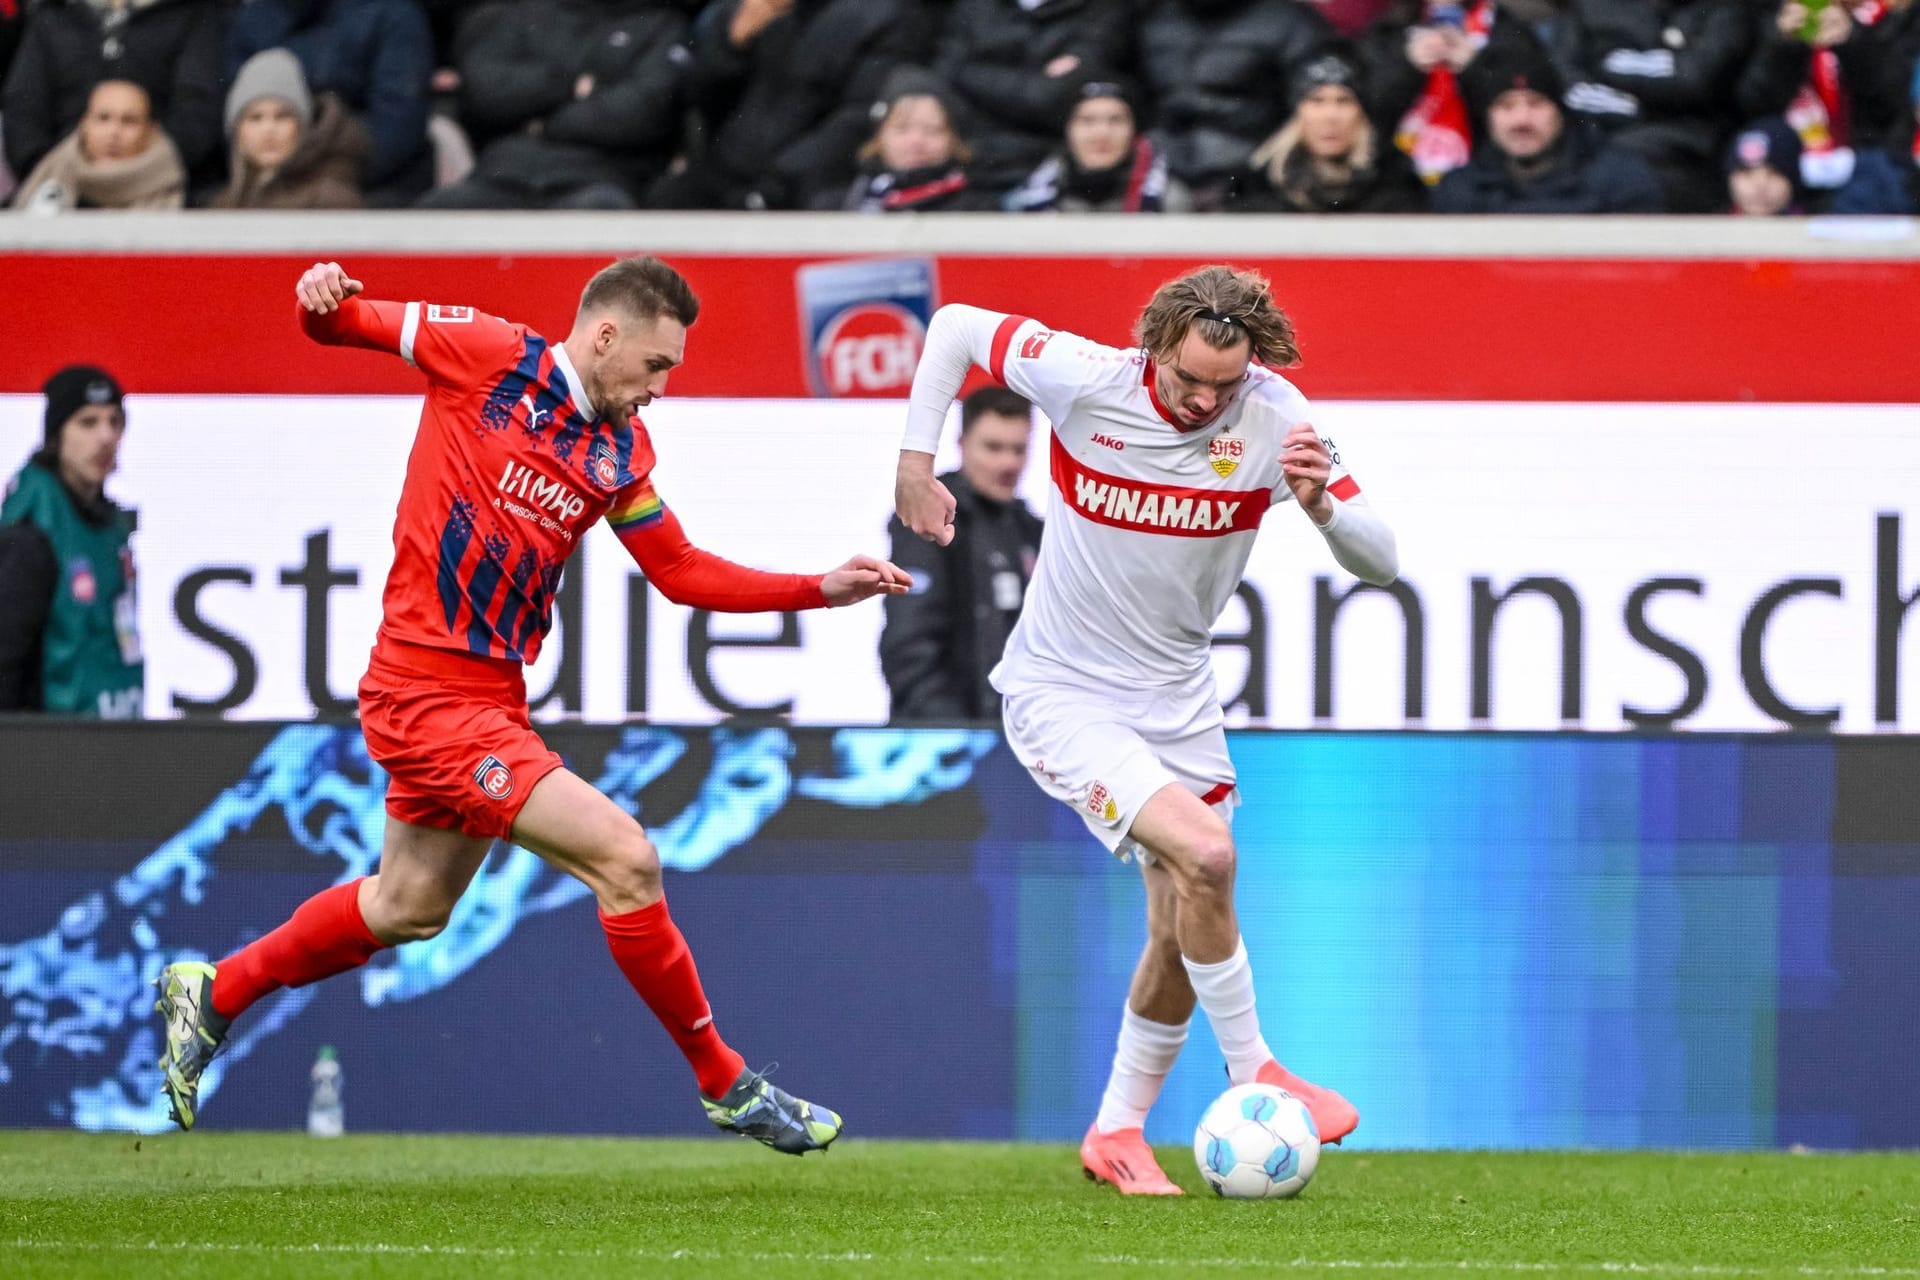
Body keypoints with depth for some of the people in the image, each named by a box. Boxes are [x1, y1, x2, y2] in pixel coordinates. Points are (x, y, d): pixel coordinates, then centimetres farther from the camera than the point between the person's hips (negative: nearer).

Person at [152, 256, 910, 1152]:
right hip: (430, 694, -9)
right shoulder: (485, 355, -10)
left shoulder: (625, 451, 7)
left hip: (492, 697, 9)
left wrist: (827, 588, 5)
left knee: (409, 908, 24)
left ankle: (214, 996, 41)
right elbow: (338, 324, 0)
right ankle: (727, 1086, -2)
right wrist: (323, 296, -23)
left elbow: (681, 573, 13)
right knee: (624, 858, -14)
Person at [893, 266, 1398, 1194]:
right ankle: (1251, 1073, -6)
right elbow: (955, 326, -4)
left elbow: (1379, 563, -14)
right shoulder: (1083, 379, -22)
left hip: (1177, 699, 5)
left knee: (1183, 937, 9)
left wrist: (1320, 504, -34)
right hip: (1062, 696, -5)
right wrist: (915, 460, -8)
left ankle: (1117, 1132, 29)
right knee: (1203, 854, -25)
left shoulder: (1275, 419, -15)